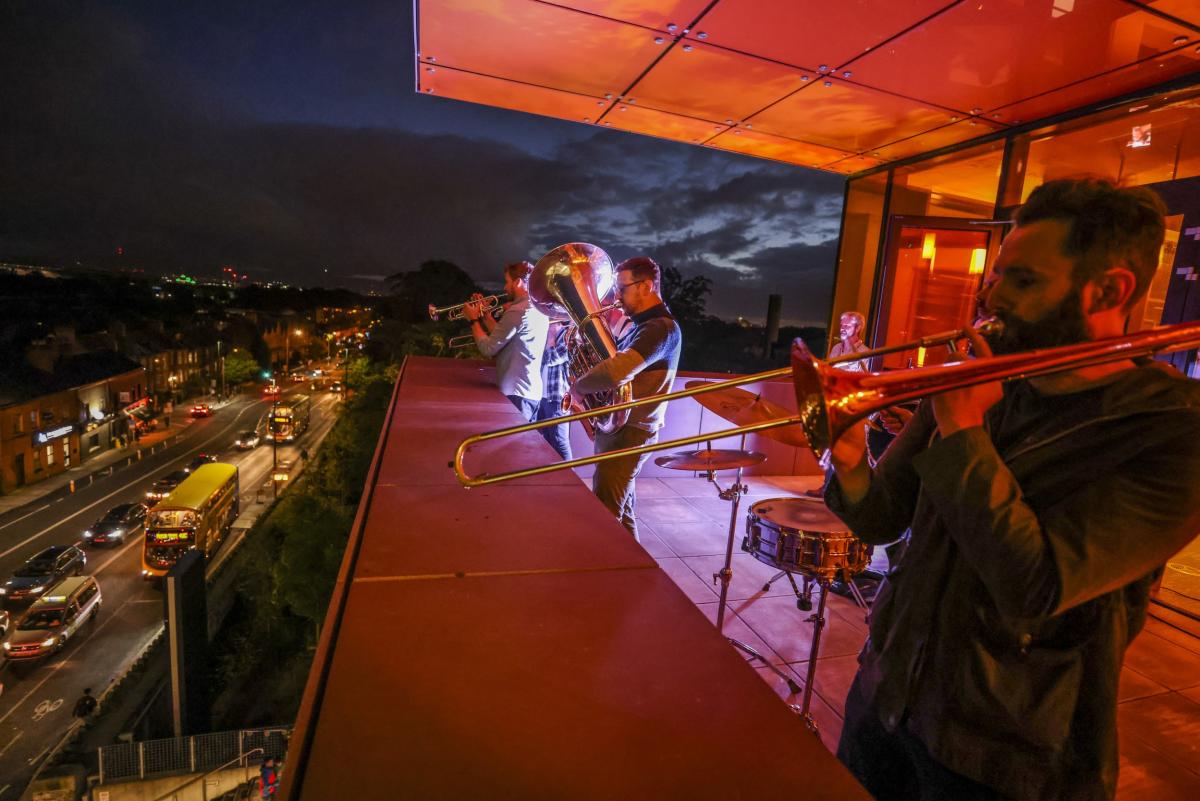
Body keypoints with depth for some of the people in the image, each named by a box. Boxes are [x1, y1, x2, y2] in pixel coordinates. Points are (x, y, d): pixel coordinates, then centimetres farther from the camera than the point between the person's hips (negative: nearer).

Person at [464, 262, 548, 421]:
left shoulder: (517, 311, -17)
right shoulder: (538, 309, 12)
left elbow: (488, 349, -15)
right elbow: (501, 337, 14)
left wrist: (474, 320, -2)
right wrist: (484, 315, 14)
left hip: (516, 393, -10)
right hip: (532, 392, 10)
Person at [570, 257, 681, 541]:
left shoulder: (661, 327, -18)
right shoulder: (640, 326, 16)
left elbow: (617, 372, -32)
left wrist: (579, 386, -15)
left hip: (628, 435, -10)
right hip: (617, 427, 10)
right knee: (622, 511, 18)